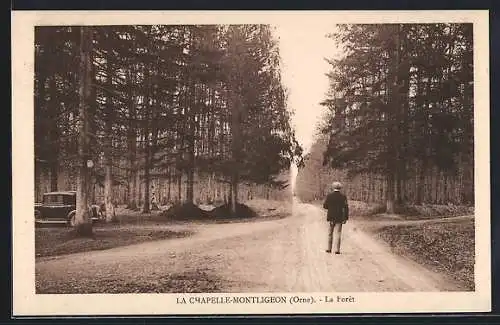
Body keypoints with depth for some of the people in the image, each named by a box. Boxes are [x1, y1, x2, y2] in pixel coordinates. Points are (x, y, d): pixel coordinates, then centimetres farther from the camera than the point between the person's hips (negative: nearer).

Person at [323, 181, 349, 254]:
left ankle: (329, 248, 15)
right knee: (338, 234, 2)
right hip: (339, 217, -1)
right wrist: (346, 218, 0)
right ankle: (337, 250, -2)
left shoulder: (329, 196, -3)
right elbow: (346, 207, -6)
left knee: (330, 233, 13)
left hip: (331, 217, 1)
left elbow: (325, 206, -3)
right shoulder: (343, 197, -4)